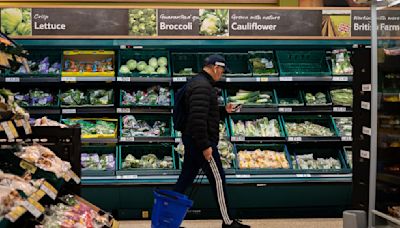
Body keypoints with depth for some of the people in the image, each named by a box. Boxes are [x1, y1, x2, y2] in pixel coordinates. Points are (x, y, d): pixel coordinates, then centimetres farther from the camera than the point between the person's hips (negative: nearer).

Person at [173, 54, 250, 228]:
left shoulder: (197, 82, 16)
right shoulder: (203, 86, -19)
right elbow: (198, 119, -27)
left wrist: (224, 110, 23)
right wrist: (205, 146, -25)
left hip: (191, 141, 10)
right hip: (202, 142, -10)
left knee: (186, 178, 13)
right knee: (218, 179, 0)